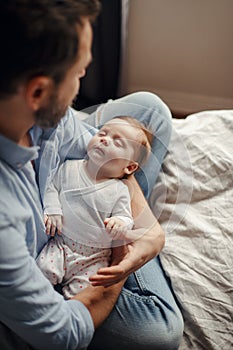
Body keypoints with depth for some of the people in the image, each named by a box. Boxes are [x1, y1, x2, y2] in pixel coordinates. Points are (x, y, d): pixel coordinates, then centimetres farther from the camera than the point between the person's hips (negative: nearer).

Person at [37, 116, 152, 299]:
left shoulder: (119, 191, -1)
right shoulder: (70, 167, 4)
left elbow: (126, 219, -1)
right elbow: (52, 187, 10)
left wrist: (120, 223, -24)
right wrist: (52, 210, -7)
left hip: (95, 256, -1)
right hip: (61, 244, 1)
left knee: (82, 289, -19)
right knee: (44, 269, -21)